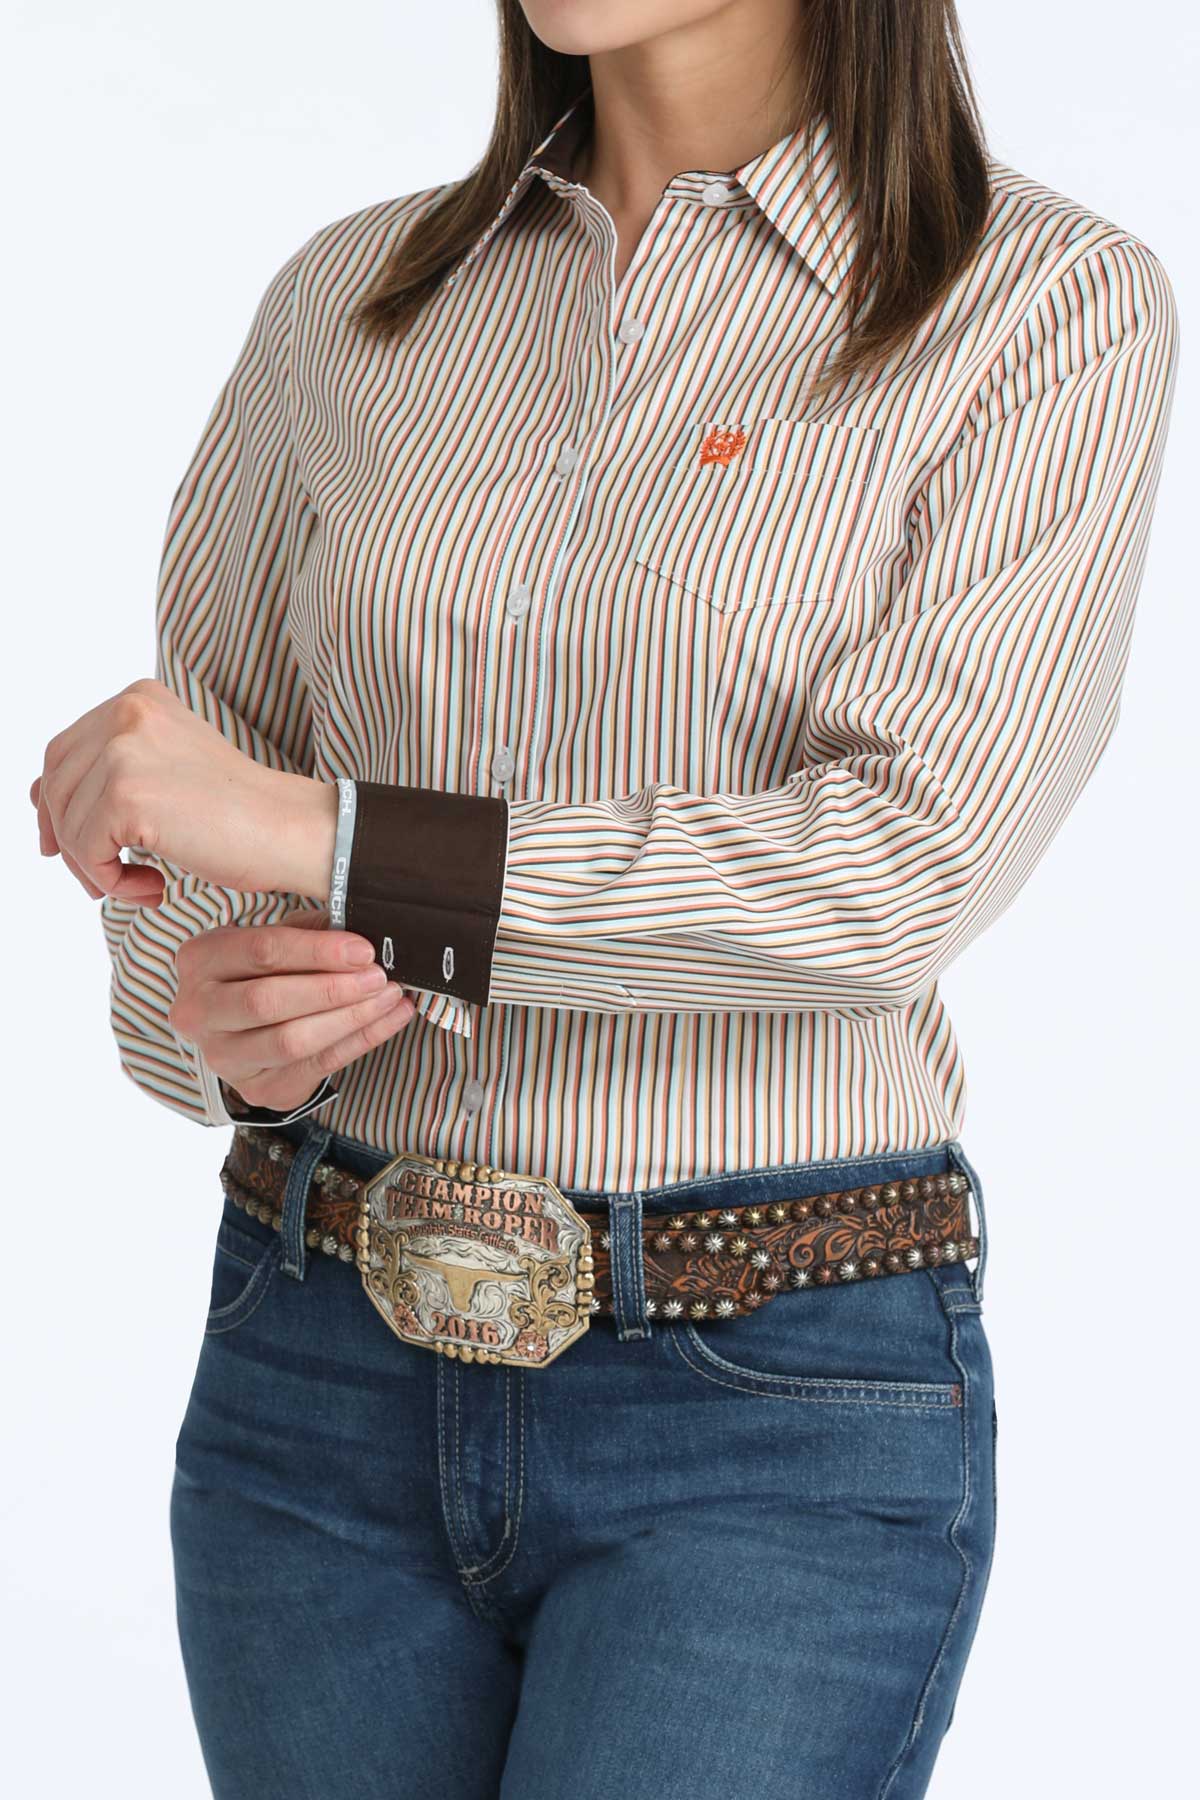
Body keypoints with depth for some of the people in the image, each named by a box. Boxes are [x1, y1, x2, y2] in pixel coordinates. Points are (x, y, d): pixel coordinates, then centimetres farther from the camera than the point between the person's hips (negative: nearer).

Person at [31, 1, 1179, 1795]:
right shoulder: (351, 301, 7)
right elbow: (170, 836, 13)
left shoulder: (1054, 308, -5)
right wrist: (231, 1023, -10)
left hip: (782, 1420, -4)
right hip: (328, 1378, 4)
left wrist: (329, 835, -20)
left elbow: (911, 869, -17)